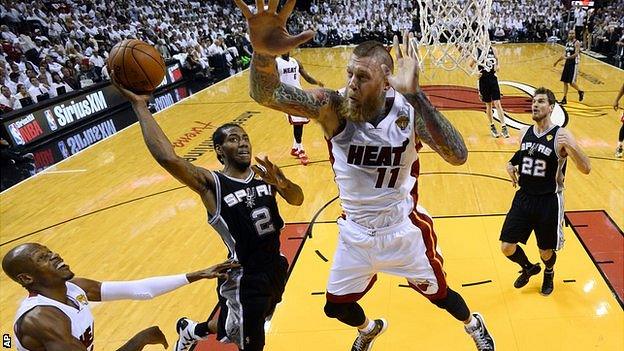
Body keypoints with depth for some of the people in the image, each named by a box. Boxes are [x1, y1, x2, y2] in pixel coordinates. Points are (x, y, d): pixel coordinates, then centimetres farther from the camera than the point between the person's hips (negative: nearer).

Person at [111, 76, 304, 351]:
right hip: (244, 280, -6)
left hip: (275, 269, 6)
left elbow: (297, 199, -1)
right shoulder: (211, 184, -18)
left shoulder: (264, 173, -2)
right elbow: (167, 158, -32)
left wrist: (281, 183, -23)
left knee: (236, 326, 30)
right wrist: (139, 105, -29)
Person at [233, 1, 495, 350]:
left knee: (438, 293, 20)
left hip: (403, 228, -2)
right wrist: (263, 52, -59)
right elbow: (267, 94, -36)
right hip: (355, 231, 2)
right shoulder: (334, 107, -20)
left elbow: (458, 155, -35)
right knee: (337, 306, 19)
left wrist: (415, 94, -44)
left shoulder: (408, 111, -21)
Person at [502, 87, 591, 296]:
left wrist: (572, 147, -35)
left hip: (549, 201, -4)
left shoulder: (561, 136, -13)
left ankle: (549, 273, 49)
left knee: (546, 251, 13)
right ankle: (528, 268, 35)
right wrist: (511, 165, 0)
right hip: (524, 197, 4)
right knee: (507, 248, 2)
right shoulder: (524, 133, 3)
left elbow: (586, 169, -18)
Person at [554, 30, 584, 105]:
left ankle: (580, 92, 19)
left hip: (574, 64, -7)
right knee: (565, 81, 5)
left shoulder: (577, 43, -12)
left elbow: (576, 54, -23)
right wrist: (558, 61, 25)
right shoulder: (567, 43, 11)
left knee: (572, 82, -9)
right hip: (567, 63, 7)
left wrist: (566, 58, -35)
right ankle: (564, 99, 10)